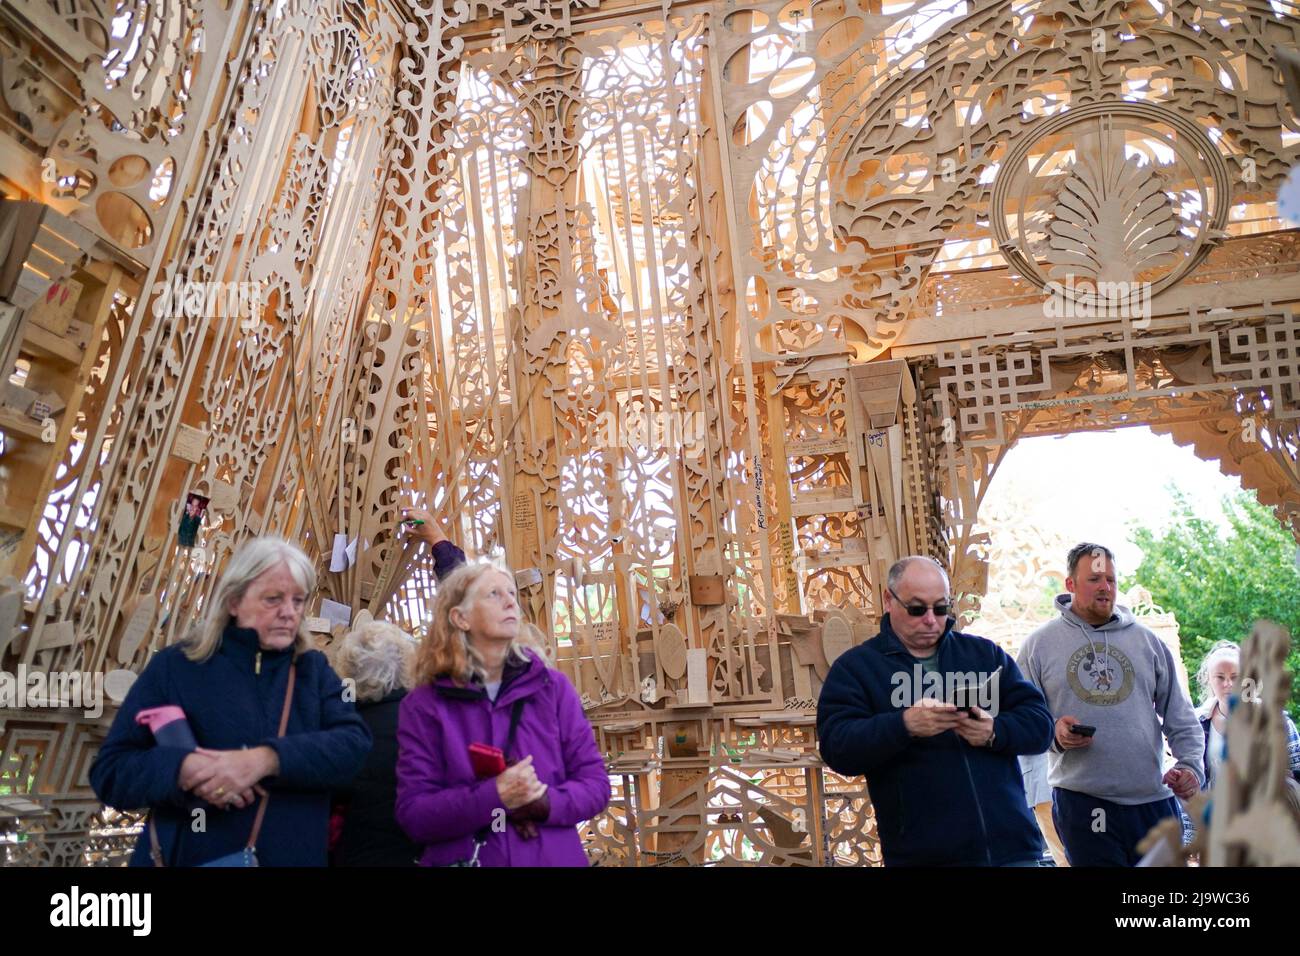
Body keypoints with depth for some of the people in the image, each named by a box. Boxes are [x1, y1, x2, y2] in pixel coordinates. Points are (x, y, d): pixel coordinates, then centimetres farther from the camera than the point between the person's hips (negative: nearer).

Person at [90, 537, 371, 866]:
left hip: (294, 858, 2)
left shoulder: (313, 669, 1)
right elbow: (109, 771, -3)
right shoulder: (175, 667, -3)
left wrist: (266, 759, -27)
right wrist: (183, 769, -23)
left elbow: (353, 742, -13)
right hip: (190, 857, -2)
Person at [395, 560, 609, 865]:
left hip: (554, 857, 2)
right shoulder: (423, 705, -7)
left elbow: (595, 783, -2)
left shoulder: (553, 687, -3)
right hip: (465, 858, -1)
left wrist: (544, 803, -20)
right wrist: (494, 797, -24)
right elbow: (413, 814, -10)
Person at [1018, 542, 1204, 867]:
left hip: (1155, 800, 3)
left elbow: (1179, 715, 12)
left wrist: (1191, 763, -3)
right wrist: (1052, 733, -17)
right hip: (1081, 802, -3)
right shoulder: (1039, 644, 0)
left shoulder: (1145, 640, 9)